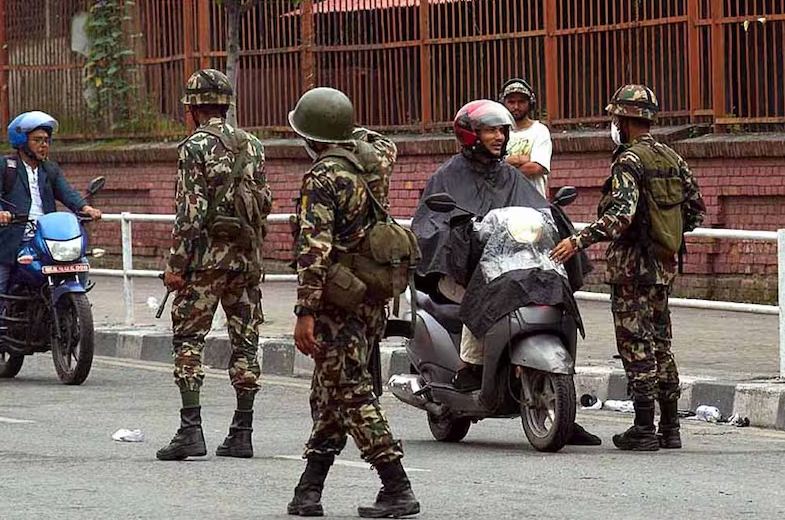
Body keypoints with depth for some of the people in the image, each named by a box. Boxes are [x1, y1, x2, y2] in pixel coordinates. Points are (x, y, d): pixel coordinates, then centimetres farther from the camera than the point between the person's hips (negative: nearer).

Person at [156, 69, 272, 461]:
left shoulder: (195, 148, -8)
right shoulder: (252, 147, 10)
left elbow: (190, 211, -14)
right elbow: (265, 203, 12)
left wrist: (176, 264, -12)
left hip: (207, 255, -6)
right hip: (247, 255, 6)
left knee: (188, 337, -2)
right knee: (245, 342, 8)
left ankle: (191, 429, -11)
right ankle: (241, 433, 9)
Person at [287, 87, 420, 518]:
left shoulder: (323, 177, -17)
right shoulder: (373, 160, 7)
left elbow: (315, 249, -23)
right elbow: (385, 146, 36)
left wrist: (306, 313, -24)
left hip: (339, 302, -9)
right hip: (373, 300, 9)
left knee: (351, 395, -6)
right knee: (329, 395, 14)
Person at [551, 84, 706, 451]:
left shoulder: (629, 161, -14)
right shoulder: (672, 159, 10)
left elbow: (621, 214, -26)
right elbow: (696, 211, 13)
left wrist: (579, 241, -26)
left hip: (633, 266, -8)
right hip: (665, 265, 8)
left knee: (636, 346, -4)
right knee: (660, 344, 14)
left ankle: (644, 430, -3)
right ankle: (670, 428, 16)